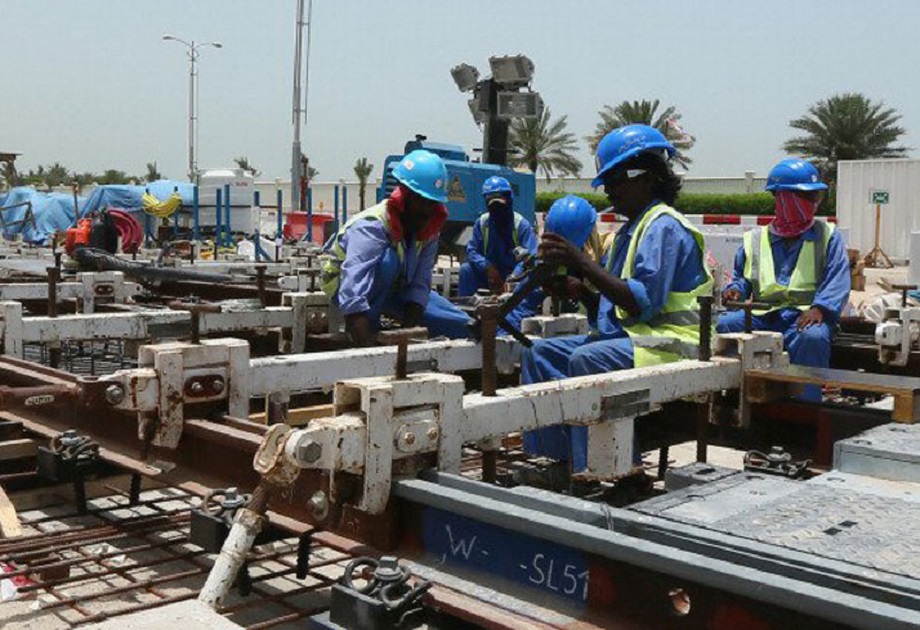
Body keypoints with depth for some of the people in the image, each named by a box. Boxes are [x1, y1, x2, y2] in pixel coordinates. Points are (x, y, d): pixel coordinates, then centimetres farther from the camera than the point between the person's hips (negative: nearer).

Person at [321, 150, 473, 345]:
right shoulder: (372, 225, -34)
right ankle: (369, 324, -24)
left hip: (394, 289, 7)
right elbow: (355, 276, -49)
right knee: (389, 260, -40)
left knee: (461, 326, -4)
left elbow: (421, 277, -17)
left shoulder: (429, 226, -11)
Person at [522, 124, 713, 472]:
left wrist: (583, 262, -20)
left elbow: (642, 302, -22)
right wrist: (576, 288, 1)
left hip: (668, 341, -10)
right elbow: (610, 305, 20)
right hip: (627, 335, 10)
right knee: (540, 352, 0)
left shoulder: (664, 227, -10)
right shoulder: (630, 230, 20)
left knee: (586, 360, -34)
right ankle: (554, 459, -6)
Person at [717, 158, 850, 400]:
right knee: (721, 325, -24)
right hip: (761, 315, 2)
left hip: (804, 315, -2)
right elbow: (741, 277, 24)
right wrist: (735, 290, -2)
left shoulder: (827, 237, 11)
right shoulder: (755, 240, 17)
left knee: (812, 337, -37)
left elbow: (837, 280, 0)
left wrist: (819, 308, -19)